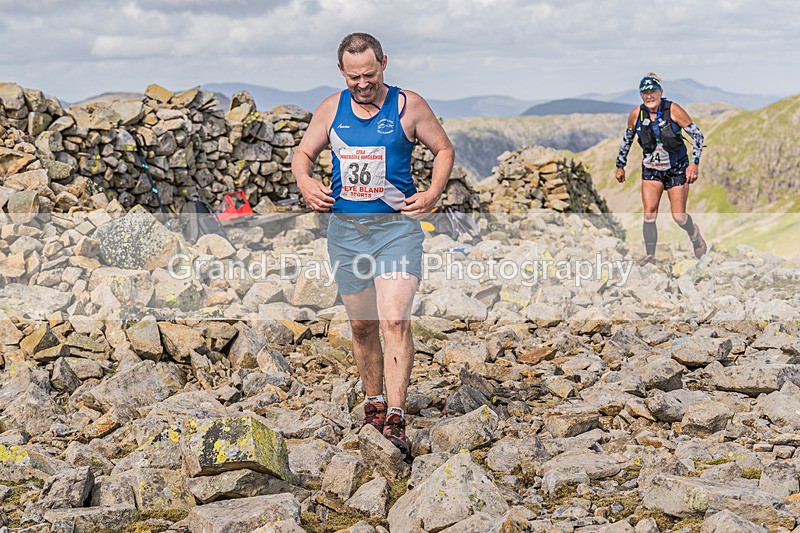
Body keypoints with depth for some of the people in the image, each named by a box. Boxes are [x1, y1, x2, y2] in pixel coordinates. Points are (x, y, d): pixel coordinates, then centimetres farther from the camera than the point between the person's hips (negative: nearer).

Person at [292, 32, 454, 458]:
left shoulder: (408, 106, -1)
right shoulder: (331, 109, 6)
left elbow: (444, 150, 9)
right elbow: (303, 153, 17)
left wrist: (433, 193, -7)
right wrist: (304, 181, -5)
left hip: (397, 227, -4)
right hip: (345, 229, 4)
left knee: (395, 320, -17)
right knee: (361, 325, 12)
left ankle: (395, 422, -19)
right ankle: (373, 404, 30)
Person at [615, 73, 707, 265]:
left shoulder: (673, 110, -15)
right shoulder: (636, 114, -6)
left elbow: (697, 134, -11)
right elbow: (626, 139, 11)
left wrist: (694, 163, -18)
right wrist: (620, 166, 14)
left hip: (677, 169, -2)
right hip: (651, 169, 2)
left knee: (679, 216, -2)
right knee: (649, 215, -11)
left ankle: (695, 235, 32)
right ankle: (650, 256, 1)